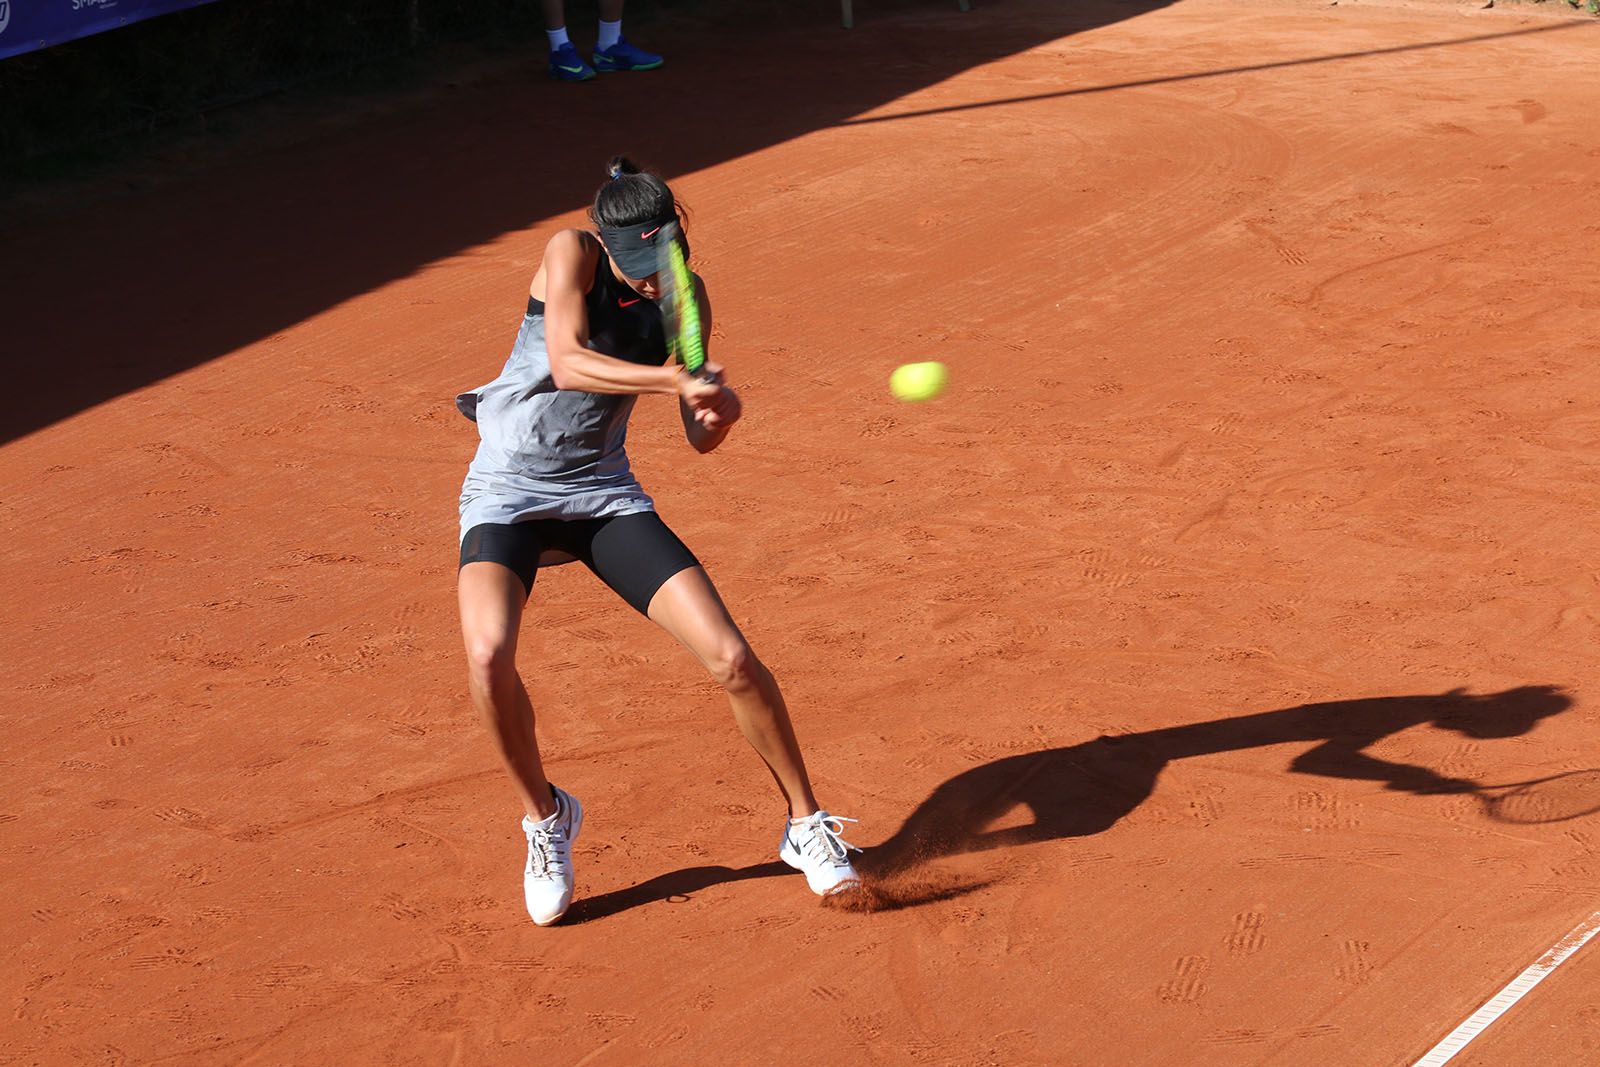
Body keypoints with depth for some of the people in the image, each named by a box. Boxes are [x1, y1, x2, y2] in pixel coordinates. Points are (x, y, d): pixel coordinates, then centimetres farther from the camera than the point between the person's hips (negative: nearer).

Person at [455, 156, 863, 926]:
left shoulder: (683, 296, -2)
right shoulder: (571, 254, -14)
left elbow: (699, 439, 0)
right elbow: (568, 365, -30)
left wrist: (720, 412, -23)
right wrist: (677, 380, -41)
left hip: (605, 493, 3)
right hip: (508, 491, -3)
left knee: (731, 658, -11)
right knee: (488, 654, -29)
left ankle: (805, 825, 11)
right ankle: (546, 816, -1)